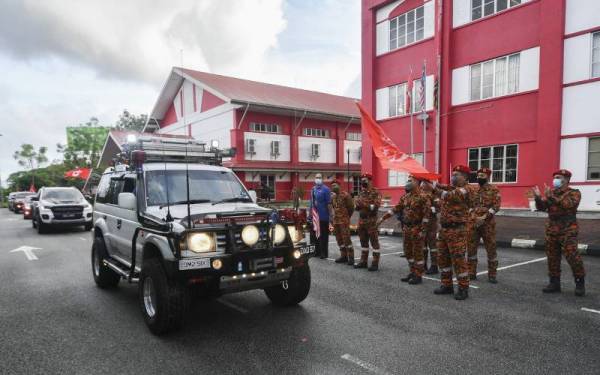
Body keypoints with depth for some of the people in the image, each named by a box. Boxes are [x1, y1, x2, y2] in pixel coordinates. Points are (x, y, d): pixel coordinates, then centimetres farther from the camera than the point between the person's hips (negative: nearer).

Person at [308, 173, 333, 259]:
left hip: (323, 216, -7)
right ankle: (317, 251, 24)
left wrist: (331, 214, -14)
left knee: (323, 235, 1)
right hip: (314, 217, 7)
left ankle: (324, 253, 9)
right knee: (314, 234, 12)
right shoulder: (313, 189, 12)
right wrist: (310, 214, 16)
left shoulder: (325, 189, -8)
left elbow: (329, 203, -11)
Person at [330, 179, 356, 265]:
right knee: (339, 239, 11)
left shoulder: (345, 195, -10)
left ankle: (351, 258, -4)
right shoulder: (332, 196, 11)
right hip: (336, 220, 8)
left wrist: (346, 217, 4)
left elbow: (351, 207, -6)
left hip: (344, 220, -7)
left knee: (346, 239, -9)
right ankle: (343, 256, 20)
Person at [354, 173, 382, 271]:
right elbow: (356, 206, 13)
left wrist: (364, 204, -24)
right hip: (361, 220, 7)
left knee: (374, 242, -1)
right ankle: (363, 261, 24)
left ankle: (375, 263, 4)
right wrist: (357, 205, -9)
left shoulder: (375, 193, -7)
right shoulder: (360, 193, 13)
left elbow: (376, 205, -19)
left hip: (371, 221, -7)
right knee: (363, 242, 14)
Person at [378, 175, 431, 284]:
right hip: (406, 228, 8)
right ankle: (412, 273, 26)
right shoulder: (405, 197, 10)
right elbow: (396, 208, 11)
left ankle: (418, 276, 9)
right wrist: (383, 218, 7)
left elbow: (426, 215, -16)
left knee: (417, 252, 0)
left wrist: (422, 230, -19)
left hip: (416, 229, -8)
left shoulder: (423, 197, -13)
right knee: (408, 252, 13)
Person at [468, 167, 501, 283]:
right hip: (473, 223, 4)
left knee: (491, 249, 3)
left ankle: (492, 275, 13)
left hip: (488, 224, -4)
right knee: (471, 248, 6)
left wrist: (484, 217, -20)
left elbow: (496, 206, -11)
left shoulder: (494, 190, -2)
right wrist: (471, 217, -6)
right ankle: (471, 273, 16)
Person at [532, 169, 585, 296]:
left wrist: (551, 196, -27)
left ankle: (580, 283, 6)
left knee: (572, 256, -10)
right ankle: (554, 283, 16)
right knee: (552, 257, 7)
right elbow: (541, 207, 4)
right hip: (552, 230, 5)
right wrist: (538, 197, -15)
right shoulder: (551, 193, 12)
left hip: (568, 230, -5)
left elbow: (567, 204, -22)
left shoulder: (574, 193, -2)